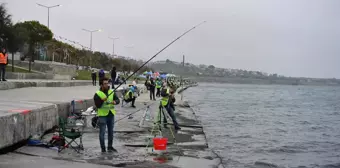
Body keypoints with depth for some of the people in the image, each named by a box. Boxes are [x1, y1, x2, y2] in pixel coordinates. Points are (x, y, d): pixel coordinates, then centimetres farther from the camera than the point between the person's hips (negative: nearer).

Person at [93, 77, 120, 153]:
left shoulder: (112, 92, 6)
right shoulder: (97, 94, -8)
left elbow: (117, 100, 0)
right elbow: (97, 105, -11)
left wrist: (115, 102, -21)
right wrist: (102, 100, -27)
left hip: (111, 114, 5)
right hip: (102, 115, -5)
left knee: (111, 131, 13)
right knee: (102, 132, -2)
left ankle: (110, 147, 26)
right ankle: (103, 148, 8)